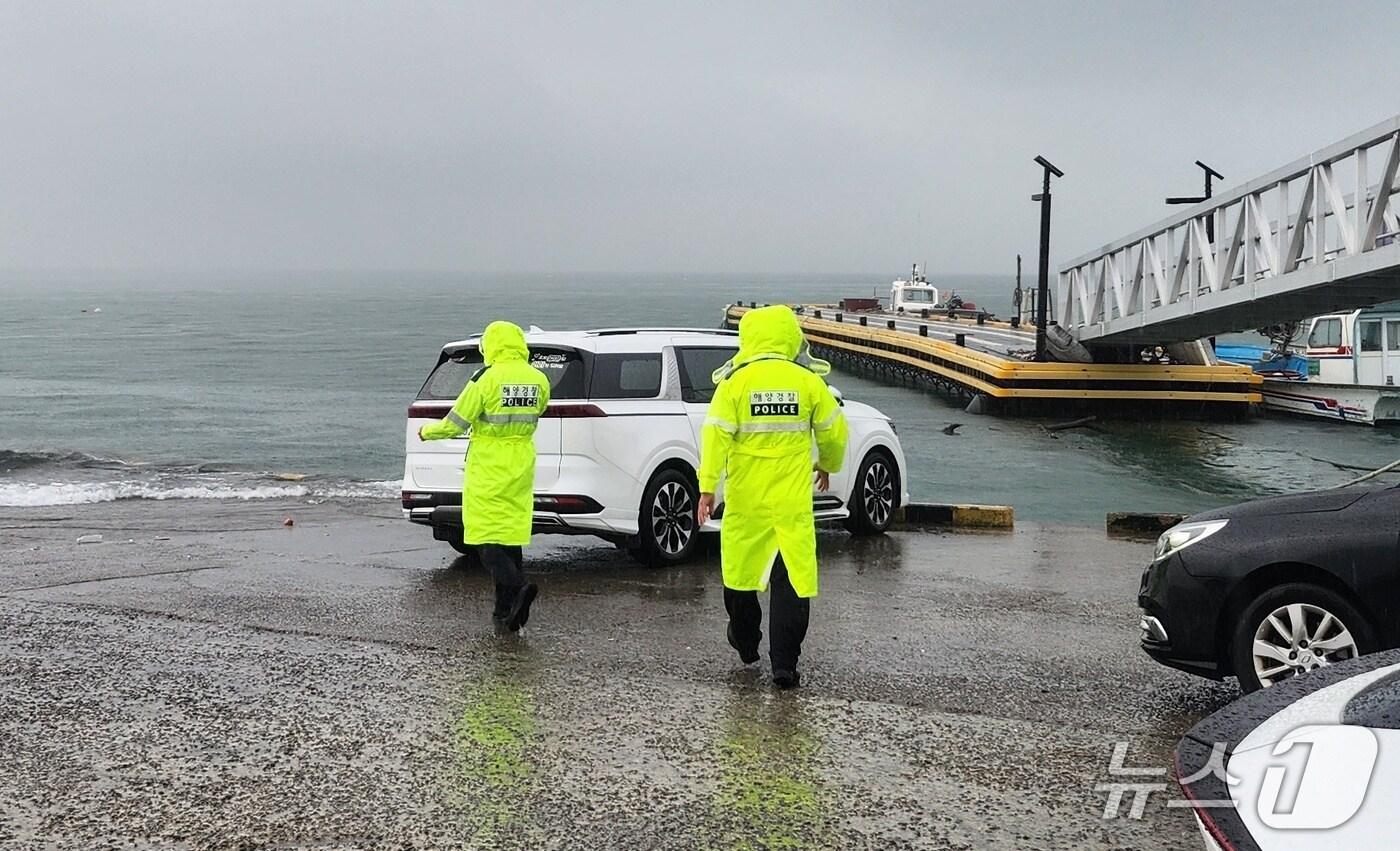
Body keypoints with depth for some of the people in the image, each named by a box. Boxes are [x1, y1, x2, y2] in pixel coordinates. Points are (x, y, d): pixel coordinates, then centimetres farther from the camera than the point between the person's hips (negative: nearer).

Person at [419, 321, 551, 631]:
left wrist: (426, 432, 10)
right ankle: (506, 611, 13)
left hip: (487, 469, -6)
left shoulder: (487, 379, -13)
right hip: (521, 467, 6)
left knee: (484, 537, -2)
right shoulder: (539, 381, 3)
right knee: (511, 536, 11)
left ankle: (516, 587, -24)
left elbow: (455, 424, -8)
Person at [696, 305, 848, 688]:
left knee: (740, 567, 19)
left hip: (745, 497, 1)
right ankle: (784, 664, -5)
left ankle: (746, 642, 37)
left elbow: (716, 434, -11)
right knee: (792, 577, 0)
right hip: (792, 499, -1)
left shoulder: (734, 382, -5)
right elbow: (833, 431, 6)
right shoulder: (807, 382, -2)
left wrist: (707, 487, -9)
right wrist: (828, 465, 25)